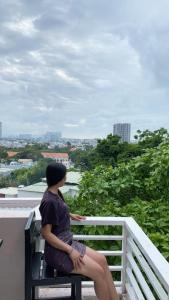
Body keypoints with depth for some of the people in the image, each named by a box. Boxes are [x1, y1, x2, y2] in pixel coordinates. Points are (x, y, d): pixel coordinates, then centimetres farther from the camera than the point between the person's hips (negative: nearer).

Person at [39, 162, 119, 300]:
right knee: (98, 272, -12)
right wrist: (70, 251, -22)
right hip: (57, 251, -9)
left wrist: (70, 215, 19)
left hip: (67, 243, 9)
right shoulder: (49, 201, -23)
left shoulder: (56, 193, 6)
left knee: (101, 259, 3)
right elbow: (46, 233, -22)